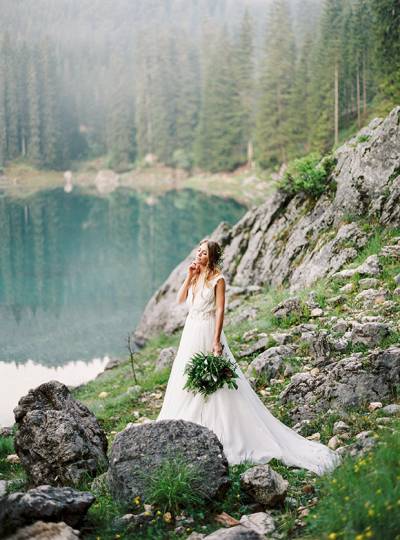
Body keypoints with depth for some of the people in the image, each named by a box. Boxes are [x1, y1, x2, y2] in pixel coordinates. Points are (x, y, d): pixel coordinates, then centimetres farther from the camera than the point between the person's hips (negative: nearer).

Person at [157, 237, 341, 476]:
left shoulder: (217, 278, -11)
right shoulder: (195, 276, 10)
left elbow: (220, 310, -15)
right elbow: (180, 299, 7)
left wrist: (216, 342, -21)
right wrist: (189, 277, -3)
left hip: (207, 332, -8)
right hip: (191, 331, 8)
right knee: (187, 382, 13)